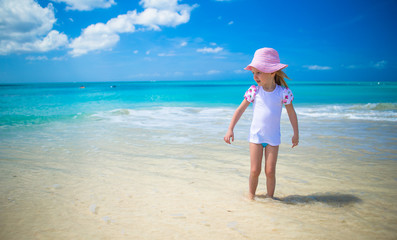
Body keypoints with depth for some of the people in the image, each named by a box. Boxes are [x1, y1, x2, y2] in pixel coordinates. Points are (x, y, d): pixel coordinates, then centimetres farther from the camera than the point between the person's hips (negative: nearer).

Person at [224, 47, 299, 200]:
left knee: (270, 171, 0)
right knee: (255, 170, 0)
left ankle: (269, 197, 20)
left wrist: (296, 134, 9)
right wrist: (230, 129, -3)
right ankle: (251, 196, 22)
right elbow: (240, 109, 0)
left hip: (273, 137, 0)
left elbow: (291, 113, 4)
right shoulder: (254, 90, -7)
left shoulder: (283, 91, -9)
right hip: (256, 135, 0)